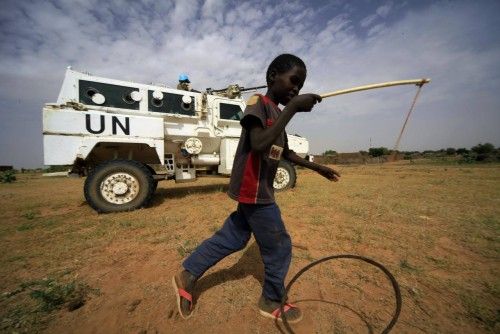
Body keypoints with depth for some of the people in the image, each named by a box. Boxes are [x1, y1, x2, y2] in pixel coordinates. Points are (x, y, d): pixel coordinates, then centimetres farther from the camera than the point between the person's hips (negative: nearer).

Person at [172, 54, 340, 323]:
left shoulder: (277, 114, 15)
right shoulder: (257, 102, -12)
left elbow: (286, 153, 23)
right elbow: (258, 145, -29)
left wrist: (318, 167, 25)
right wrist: (292, 108, -26)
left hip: (255, 192, 9)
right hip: (254, 192, -9)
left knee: (231, 238, 18)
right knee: (279, 247, 7)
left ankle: (187, 275, 34)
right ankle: (272, 303, 34)